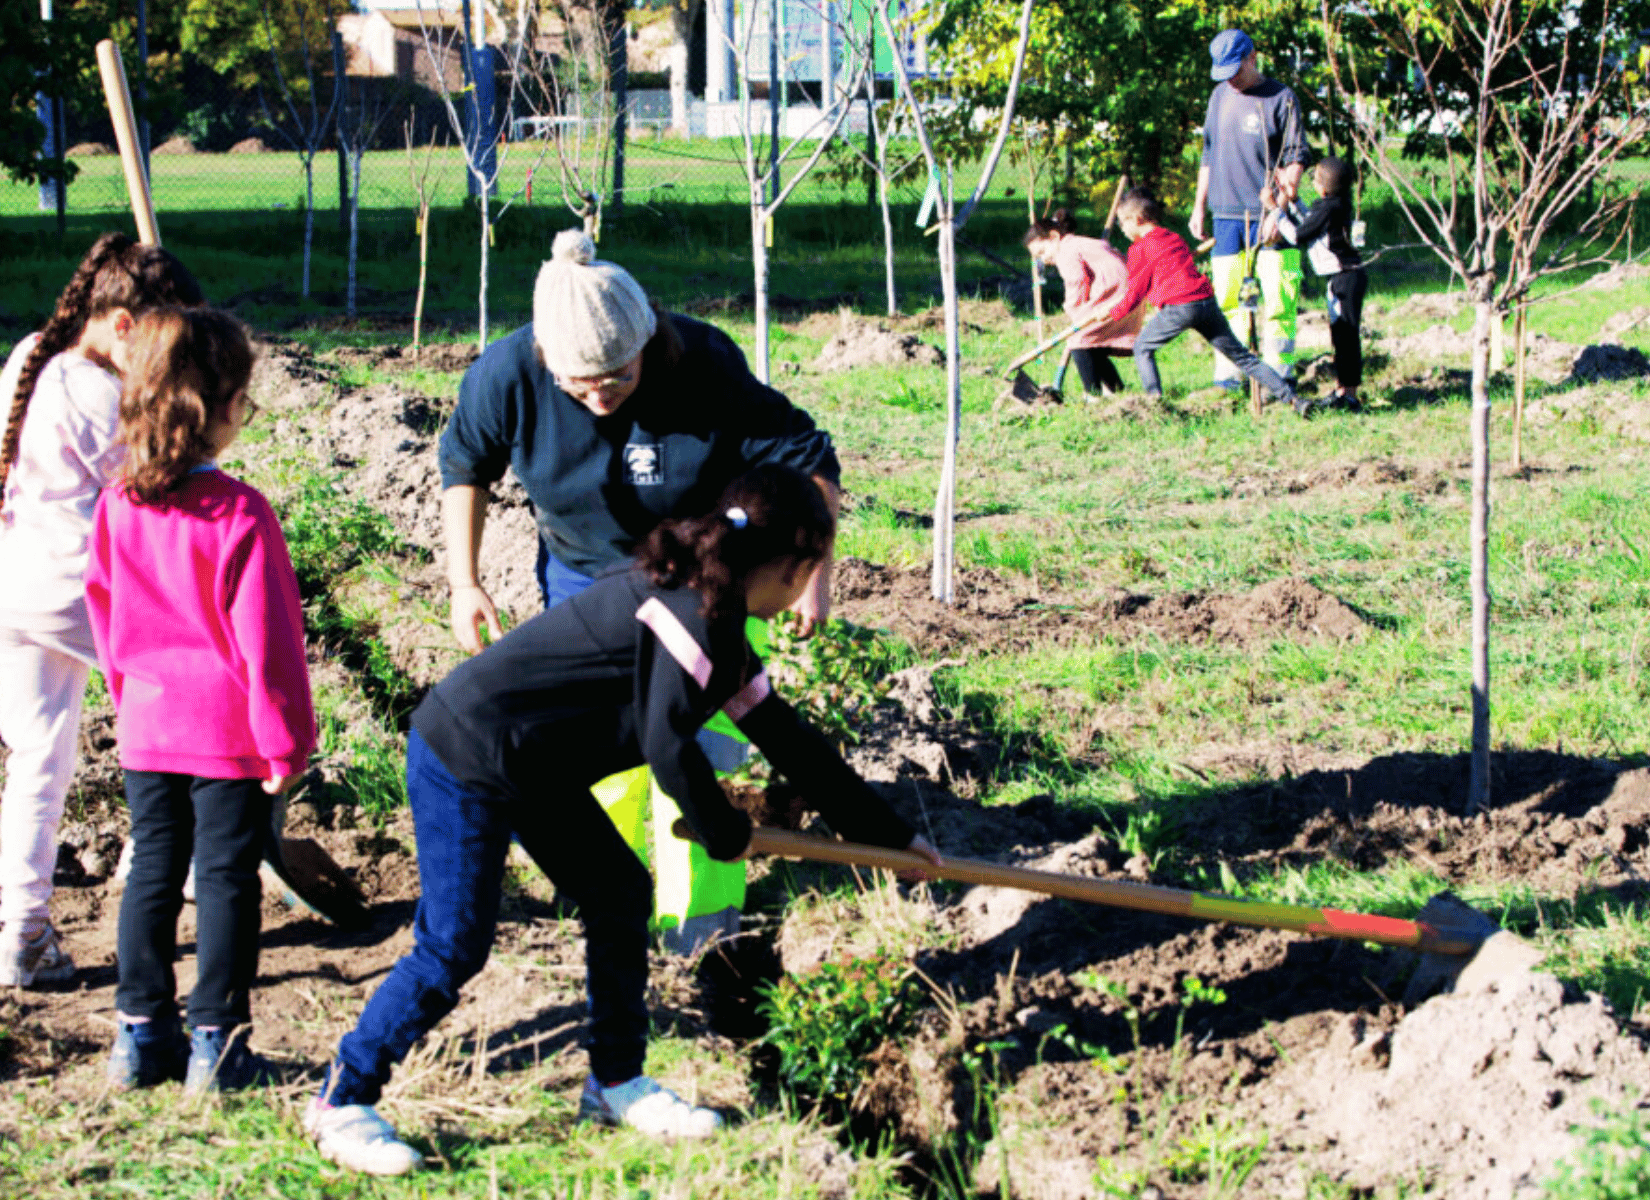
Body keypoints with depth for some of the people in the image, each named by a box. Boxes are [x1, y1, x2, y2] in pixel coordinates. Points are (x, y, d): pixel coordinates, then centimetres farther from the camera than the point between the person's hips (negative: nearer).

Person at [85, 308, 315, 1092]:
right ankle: (216, 1041, 8)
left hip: (147, 725, 5)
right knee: (227, 879, 4)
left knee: (153, 872, 15)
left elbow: (105, 615, 9)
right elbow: (264, 636, -16)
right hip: (230, 732, -5)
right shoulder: (237, 514, -19)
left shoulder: (117, 507, -3)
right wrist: (285, 736, -8)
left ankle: (140, 1032, 19)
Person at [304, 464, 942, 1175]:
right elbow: (668, 745, -23)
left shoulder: (721, 630, 12)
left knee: (619, 896, 10)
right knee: (454, 944, -6)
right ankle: (343, 1103, 6)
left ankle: (616, 1085, 22)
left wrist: (890, 835, 23)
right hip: (464, 760, -10)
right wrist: (725, 835, -6)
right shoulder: (689, 610, -20)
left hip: (533, 767, 10)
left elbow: (788, 742, 19)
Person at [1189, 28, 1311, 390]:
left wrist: (1284, 199, -18)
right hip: (1226, 214, 5)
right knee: (1227, 296, 2)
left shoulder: (1281, 99, -2)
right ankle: (1227, 375, 5)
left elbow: (1296, 156, -5)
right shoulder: (1220, 96, 15)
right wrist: (1199, 206, 19)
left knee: (1276, 296, -6)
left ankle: (1278, 373, -1)